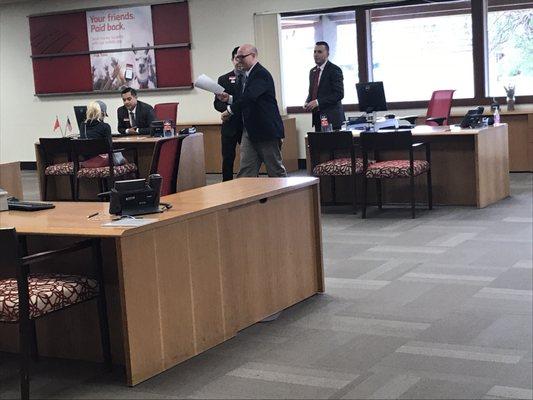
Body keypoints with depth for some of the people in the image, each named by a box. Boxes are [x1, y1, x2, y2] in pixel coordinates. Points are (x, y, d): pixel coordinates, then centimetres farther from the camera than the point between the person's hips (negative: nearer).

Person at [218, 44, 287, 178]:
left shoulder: (262, 74, -15)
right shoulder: (246, 76, 16)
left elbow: (249, 97, -26)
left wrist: (230, 111, -18)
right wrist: (228, 99, 4)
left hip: (266, 130, -9)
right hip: (249, 131, 9)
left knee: (276, 170, 3)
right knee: (245, 172, 2)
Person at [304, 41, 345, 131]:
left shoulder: (334, 70, -7)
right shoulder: (312, 71, 17)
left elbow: (339, 94, -14)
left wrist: (318, 102, -19)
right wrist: (307, 103, 2)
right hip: (317, 118, 6)